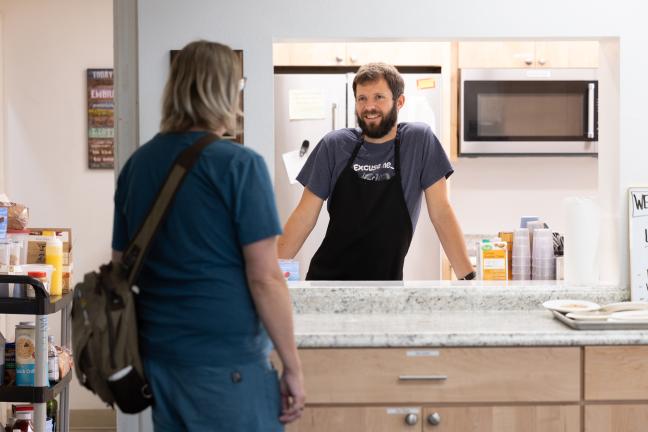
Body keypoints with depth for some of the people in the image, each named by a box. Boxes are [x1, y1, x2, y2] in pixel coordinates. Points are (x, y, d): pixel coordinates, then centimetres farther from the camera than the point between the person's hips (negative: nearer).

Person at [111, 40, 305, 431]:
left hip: (158, 357, 7)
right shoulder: (240, 165, -13)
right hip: (226, 365, -7)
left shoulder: (137, 164, 7)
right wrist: (293, 366, -8)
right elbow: (265, 278, -15)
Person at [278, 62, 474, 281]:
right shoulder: (333, 145, -1)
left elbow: (441, 213, -4)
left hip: (385, 280, -1)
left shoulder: (420, 140, -5)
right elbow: (304, 216, 2)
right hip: (325, 277, 2)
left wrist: (468, 278, -10)